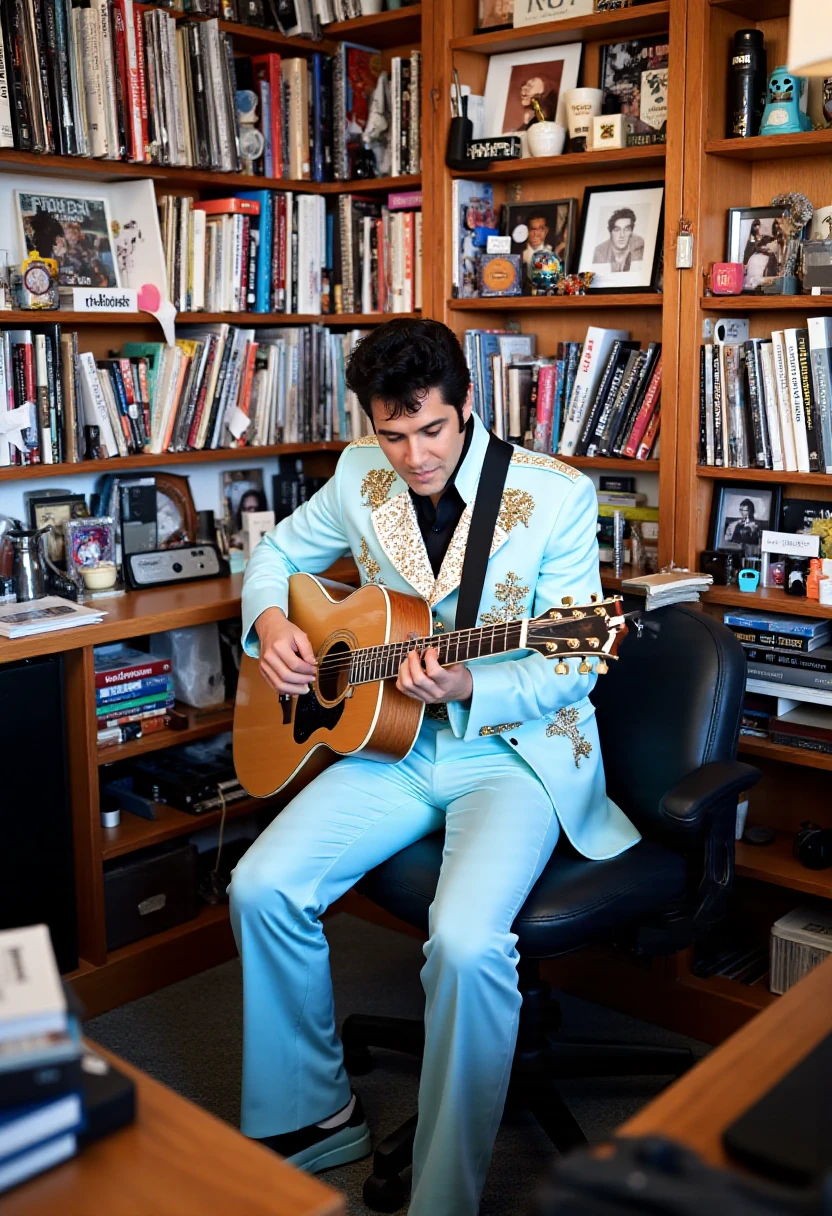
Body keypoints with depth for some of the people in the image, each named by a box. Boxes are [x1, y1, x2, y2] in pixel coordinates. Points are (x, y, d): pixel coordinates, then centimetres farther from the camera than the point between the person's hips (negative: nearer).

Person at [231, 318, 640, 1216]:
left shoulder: (557, 496, -10)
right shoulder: (360, 477, 3)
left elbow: (570, 671, -9)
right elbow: (278, 552, 20)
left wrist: (466, 689, -27)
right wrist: (269, 623, -2)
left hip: (516, 749, -4)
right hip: (392, 740, 5)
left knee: (467, 939, -30)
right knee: (262, 888, -13)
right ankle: (310, 1115, 11)